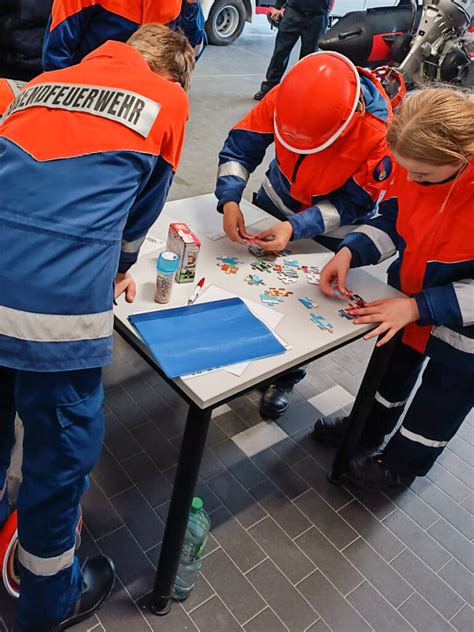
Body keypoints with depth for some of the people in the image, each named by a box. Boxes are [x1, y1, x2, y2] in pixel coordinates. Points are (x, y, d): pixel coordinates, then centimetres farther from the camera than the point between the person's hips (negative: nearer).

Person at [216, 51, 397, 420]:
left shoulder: (379, 136, -36)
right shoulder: (285, 97, -29)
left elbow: (349, 206, -27)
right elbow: (240, 147, -20)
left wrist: (294, 228, -38)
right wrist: (229, 200, -35)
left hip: (331, 226, -3)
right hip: (277, 198, 4)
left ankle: (285, 377, 28)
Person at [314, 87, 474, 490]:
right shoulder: (416, 161, -22)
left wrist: (418, 306, -32)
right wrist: (349, 252, -20)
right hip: (409, 296, 5)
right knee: (394, 368, 29)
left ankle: (401, 464, 47)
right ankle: (366, 430, 56)